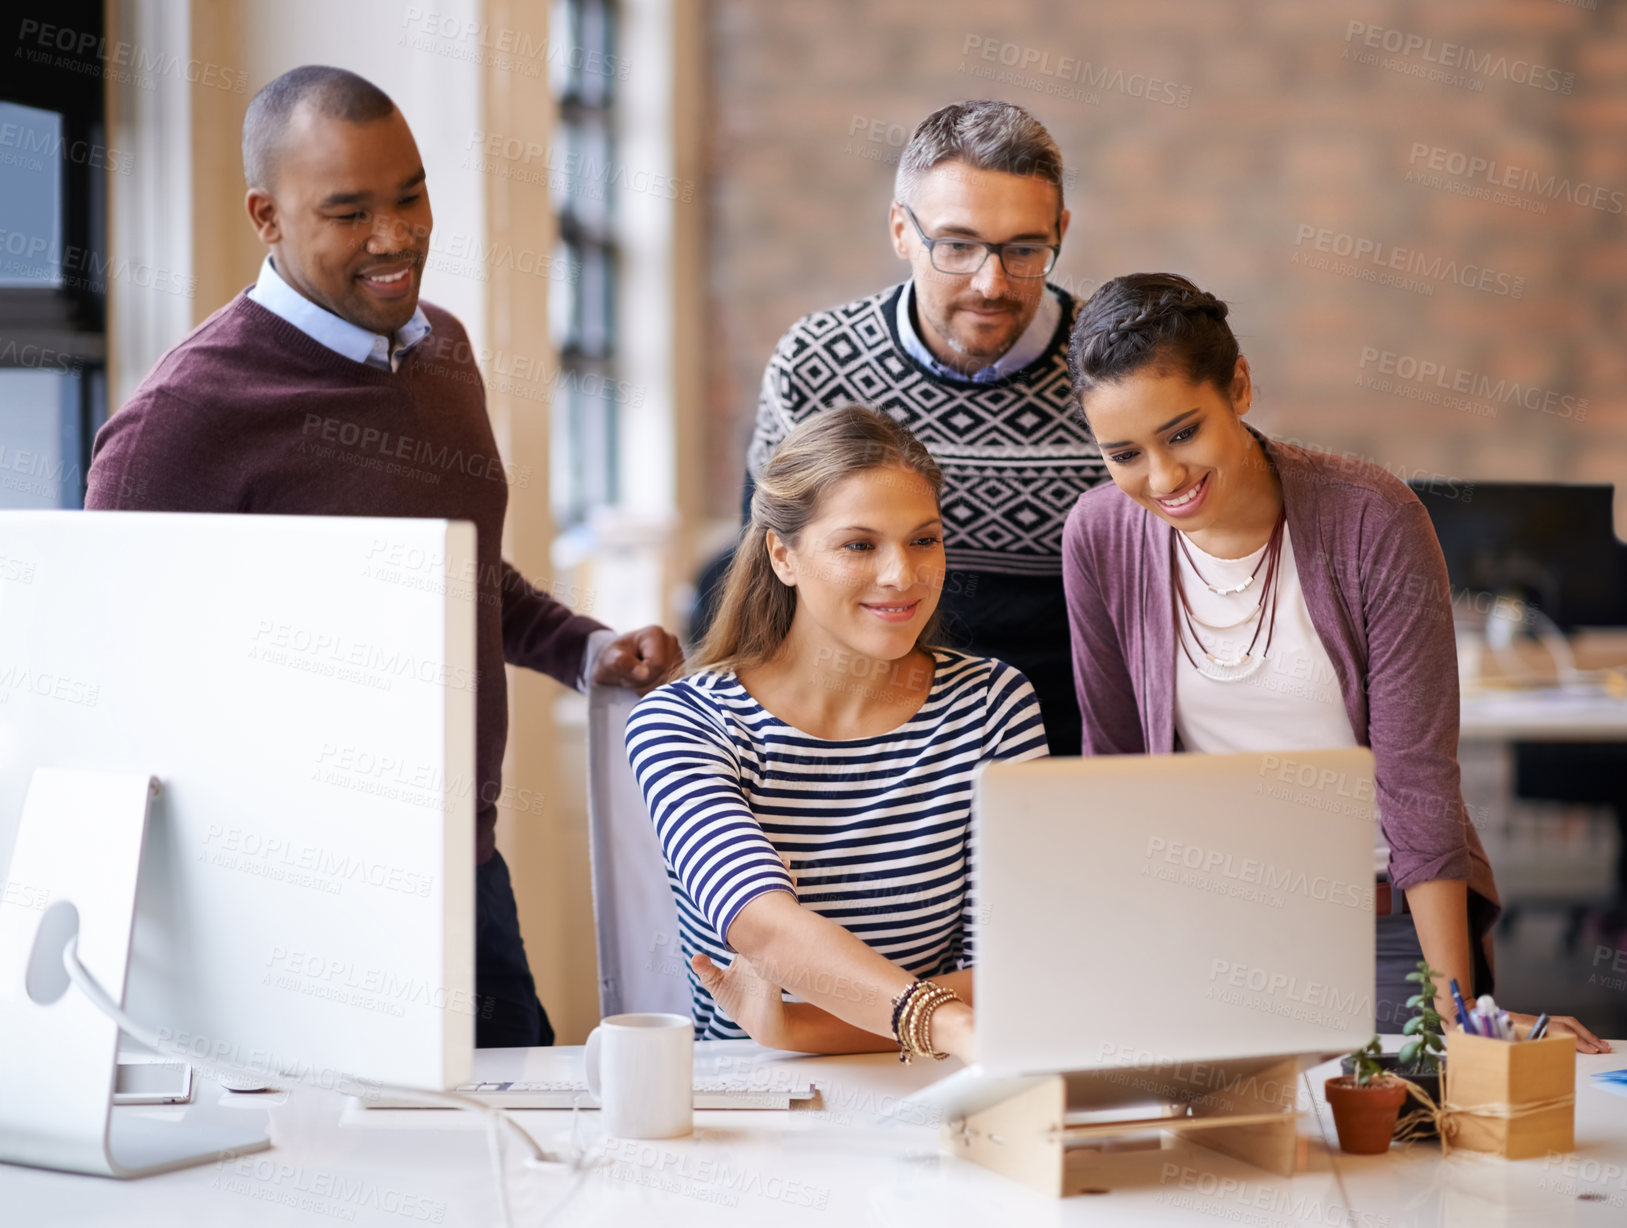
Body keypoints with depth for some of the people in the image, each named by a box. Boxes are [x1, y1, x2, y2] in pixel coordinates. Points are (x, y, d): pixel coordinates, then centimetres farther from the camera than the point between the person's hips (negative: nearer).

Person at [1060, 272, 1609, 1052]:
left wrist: (1456, 1009, -17)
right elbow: (1114, 766, 3)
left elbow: (1417, 779, -15)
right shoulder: (1099, 539, -8)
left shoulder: (1374, 522, -17)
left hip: (1391, 923, -2)